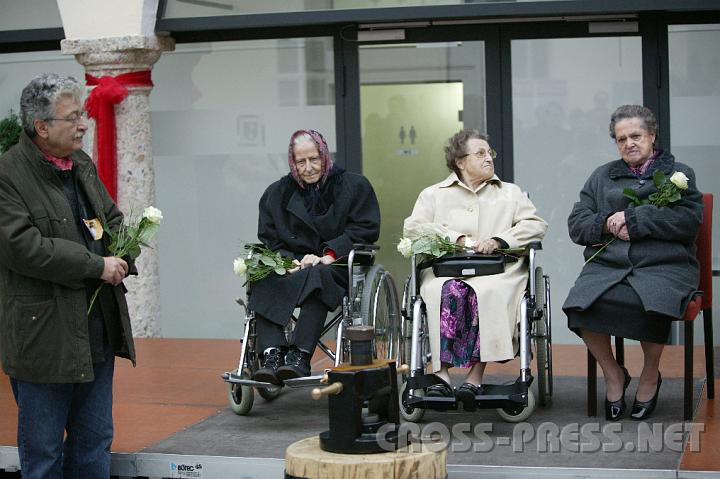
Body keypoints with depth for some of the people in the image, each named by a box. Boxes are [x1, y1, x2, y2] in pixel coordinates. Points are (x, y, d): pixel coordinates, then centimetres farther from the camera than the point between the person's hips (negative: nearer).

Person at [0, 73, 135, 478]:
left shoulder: (82, 164, 12)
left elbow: (114, 219, 24)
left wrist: (119, 253, 1)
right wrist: (96, 266, -19)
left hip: (98, 331, 8)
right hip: (44, 335, -8)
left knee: (95, 443, 16)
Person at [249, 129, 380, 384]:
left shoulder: (354, 186, 9)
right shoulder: (276, 193, 17)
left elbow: (364, 231, 1)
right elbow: (269, 240, 10)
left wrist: (331, 254, -13)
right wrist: (293, 261, -10)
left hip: (339, 267, -3)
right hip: (294, 266, 3)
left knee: (316, 276, -39)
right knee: (264, 281, -31)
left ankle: (300, 356, -46)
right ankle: (272, 356, -44)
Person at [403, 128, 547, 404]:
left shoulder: (510, 193, 24)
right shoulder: (433, 195, 21)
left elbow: (536, 225, 10)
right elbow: (413, 227, 6)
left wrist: (498, 241, -7)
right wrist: (458, 238, -7)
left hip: (498, 270, 0)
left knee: (488, 292, -36)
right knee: (449, 292, -36)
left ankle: (475, 375, -38)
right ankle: (442, 372, -40)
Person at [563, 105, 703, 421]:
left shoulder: (678, 174, 14)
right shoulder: (602, 176, 23)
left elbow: (690, 219, -4)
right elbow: (575, 225, 16)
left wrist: (633, 219, -9)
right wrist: (606, 225, -6)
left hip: (663, 265, -3)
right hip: (606, 265, 3)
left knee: (651, 303, -37)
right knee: (579, 304, -29)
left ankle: (650, 374, -7)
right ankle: (613, 374, -5)